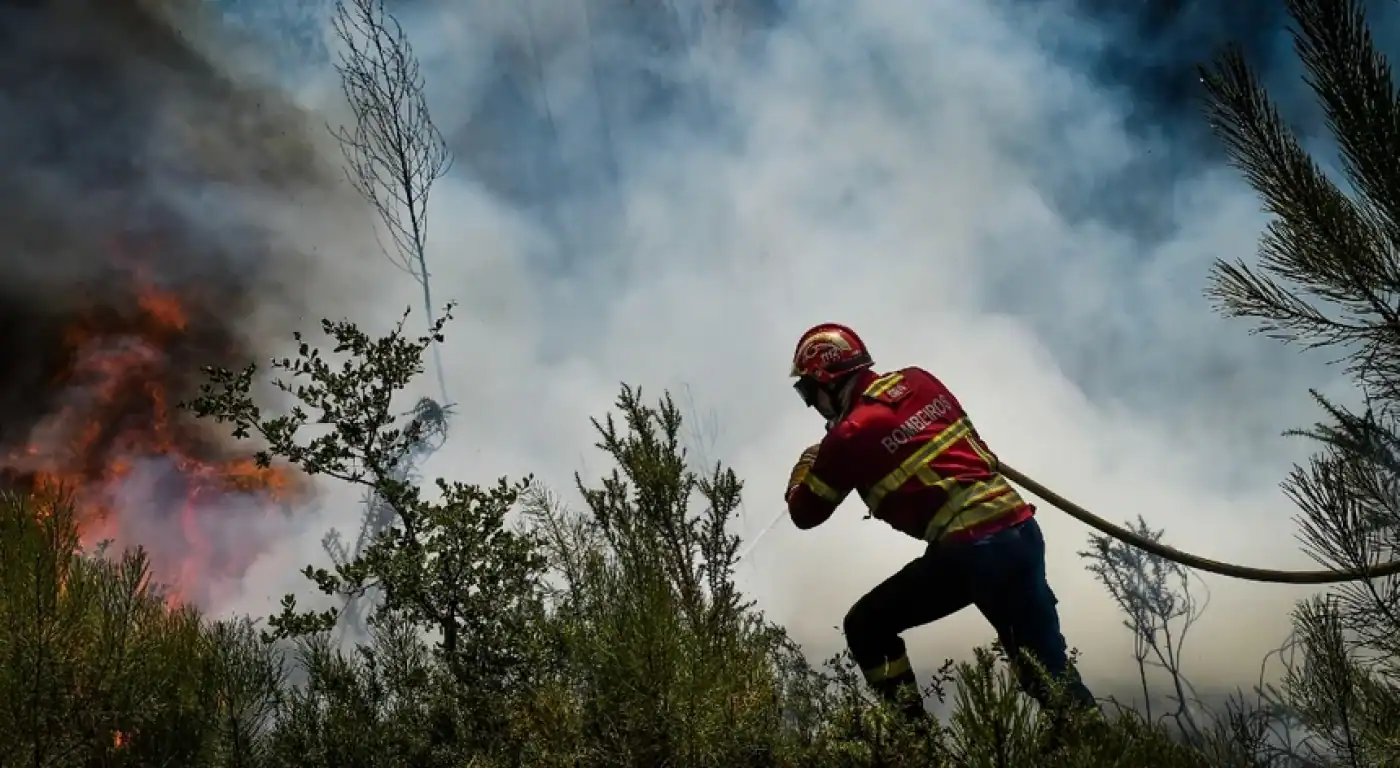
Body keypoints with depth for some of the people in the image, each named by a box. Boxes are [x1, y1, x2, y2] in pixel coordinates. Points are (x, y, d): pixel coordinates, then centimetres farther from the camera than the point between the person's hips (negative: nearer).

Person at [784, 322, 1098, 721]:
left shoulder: (849, 437, -4)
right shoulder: (918, 380, 11)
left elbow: (805, 513, 11)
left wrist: (805, 465, 28)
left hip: (971, 551, -7)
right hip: (1020, 527, 7)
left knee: (865, 629, 8)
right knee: (1048, 672, 12)